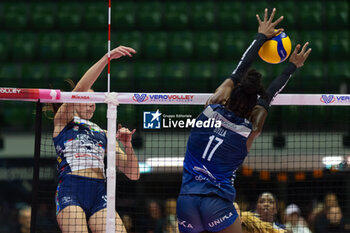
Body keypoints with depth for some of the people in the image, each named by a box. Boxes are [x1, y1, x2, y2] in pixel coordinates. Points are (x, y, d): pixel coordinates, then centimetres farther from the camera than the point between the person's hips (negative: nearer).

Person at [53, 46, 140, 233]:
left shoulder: (103, 134, 26)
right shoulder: (63, 121, 15)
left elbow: (133, 174, 21)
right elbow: (80, 89, -4)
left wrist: (127, 145, 2)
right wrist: (107, 57, -10)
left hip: (99, 196, 4)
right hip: (70, 191, -4)